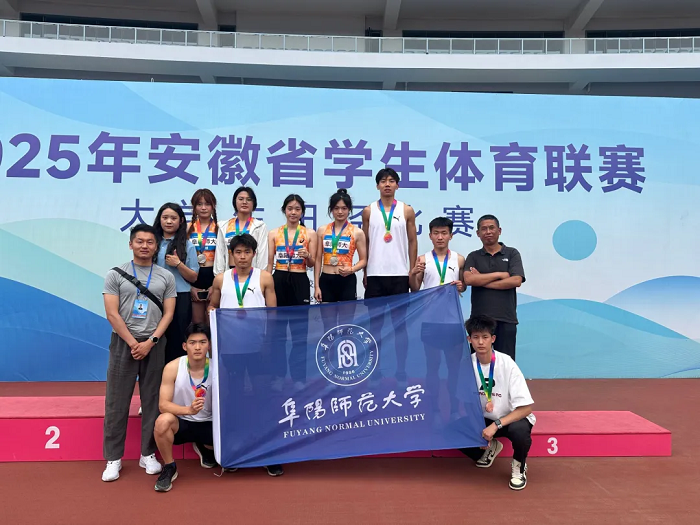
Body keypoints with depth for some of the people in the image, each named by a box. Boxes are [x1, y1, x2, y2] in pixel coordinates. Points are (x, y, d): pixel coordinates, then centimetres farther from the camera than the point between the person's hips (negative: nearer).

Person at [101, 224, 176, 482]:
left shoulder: (166, 277, 6)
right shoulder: (115, 274, 2)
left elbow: (168, 313, 2)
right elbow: (112, 313, -5)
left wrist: (150, 341, -9)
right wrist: (133, 343, -10)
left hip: (154, 343, 1)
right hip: (123, 342, -1)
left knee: (152, 401, 6)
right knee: (117, 401, 2)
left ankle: (148, 454, 17)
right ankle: (113, 458, 12)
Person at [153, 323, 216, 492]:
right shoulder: (172, 368, -15)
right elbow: (163, 405, -19)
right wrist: (188, 410, -37)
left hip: (208, 424, 2)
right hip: (181, 422, -2)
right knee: (163, 420, -35)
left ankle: (204, 448, 16)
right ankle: (169, 467, -7)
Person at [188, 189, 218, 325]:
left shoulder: (219, 228, 1)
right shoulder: (189, 228, 5)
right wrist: (190, 285, -4)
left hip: (213, 276, -1)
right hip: (194, 277, 2)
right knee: (197, 323, 9)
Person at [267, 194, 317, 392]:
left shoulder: (309, 233, 3)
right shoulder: (274, 234, 7)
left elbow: (312, 264, 3)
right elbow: (269, 263, 7)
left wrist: (307, 256, -19)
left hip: (300, 282, -1)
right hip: (278, 281, 1)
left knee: (300, 331, 2)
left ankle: (298, 376, 12)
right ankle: (278, 374, 18)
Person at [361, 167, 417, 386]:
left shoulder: (407, 211, 4)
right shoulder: (369, 211, 5)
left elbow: (412, 242, 6)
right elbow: (365, 242, 7)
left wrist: (412, 272, 1)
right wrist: (364, 272, 3)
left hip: (399, 274, 0)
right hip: (375, 274, 1)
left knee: (400, 324, 5)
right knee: (375, 324, 7)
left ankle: (401, 370, 13)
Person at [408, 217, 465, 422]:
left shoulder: (459, 259, 4)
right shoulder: (423, 259, 2)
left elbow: (464, 286, 12)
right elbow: (415, 290, 3)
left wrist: (461, 286, -11)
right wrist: (413, 274, -16)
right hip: (430, 318, 0)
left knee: (454, 364, 8)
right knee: (432, 364, 7)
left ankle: (455, 408, 19)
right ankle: (434, 409, 16)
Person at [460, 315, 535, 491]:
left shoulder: (507, 364, -23)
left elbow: (526, 407, -24)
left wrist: (496, 425, -31)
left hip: (511, 418, -4)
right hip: (484, 419, 4)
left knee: (520, 431, -37)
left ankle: (519, 466, 0)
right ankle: (491, 448, 14)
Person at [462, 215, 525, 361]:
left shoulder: (512, 254, 7)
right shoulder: (473, 257, 10)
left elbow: (516, 281, -8)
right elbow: (468, 279, -8)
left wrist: (483, 281, -7)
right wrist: (499, 274, -7)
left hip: (506, 318, -1)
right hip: (479, 318, 1)